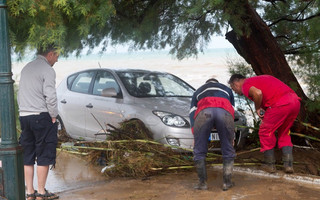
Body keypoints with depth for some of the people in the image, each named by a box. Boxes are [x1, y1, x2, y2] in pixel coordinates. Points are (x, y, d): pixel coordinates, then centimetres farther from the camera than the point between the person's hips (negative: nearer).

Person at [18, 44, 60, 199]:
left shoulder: (26, 68, 16)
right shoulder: (47, 70, -9)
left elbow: (20, 94, 18)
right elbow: (50, 96, -16)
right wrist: (53, 116, -6)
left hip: (24, 116, 8)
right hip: (41, 116, -7)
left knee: (28, 157, 10)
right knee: (44, 155, 0)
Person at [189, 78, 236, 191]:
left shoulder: (198, 91, 40)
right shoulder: (227, 89, 41)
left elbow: (192, 114, 29)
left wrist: (195, 134, 27)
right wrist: (232, 135, 41)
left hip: (203, 113, 0)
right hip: (225, 112, 1)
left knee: (199, 152, 13)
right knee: (228, 151, 15)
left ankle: (202, 183, 14)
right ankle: (227, 182, 16)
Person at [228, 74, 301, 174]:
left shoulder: (245, 85, 5)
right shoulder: (258, 79, 33)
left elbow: (258, 93, -17)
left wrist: (257, 108, 1)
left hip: (280, 104, -8)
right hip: (296, 101, 9)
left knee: (265, 132, 11)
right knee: (284, 133, 24)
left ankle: (270, 165, 17)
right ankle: (288, 165, 16)